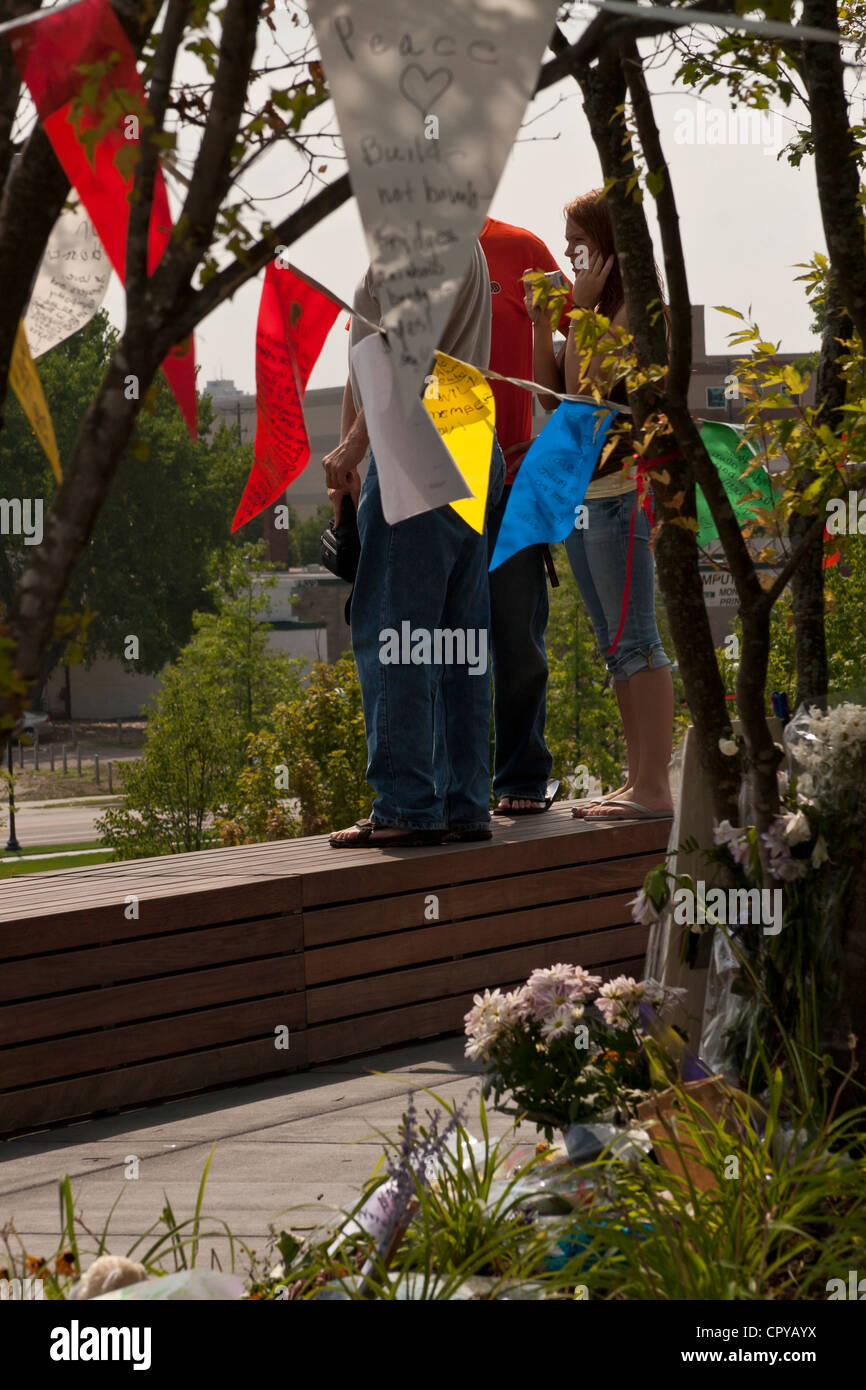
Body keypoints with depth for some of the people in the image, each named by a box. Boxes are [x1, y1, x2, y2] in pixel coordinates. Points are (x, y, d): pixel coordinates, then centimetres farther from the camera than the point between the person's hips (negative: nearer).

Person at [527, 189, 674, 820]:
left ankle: (655, 786, -10)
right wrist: (542, 322, 8)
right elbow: (553, 396, 15)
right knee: (615, 646, 10)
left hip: (622, 485, -10)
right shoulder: (593, 306, 19)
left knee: (634, 638, -10)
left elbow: (586, 388, -18)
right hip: (579, 491, 10)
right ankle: (637, 781, 14)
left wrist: (581, 311, -13)